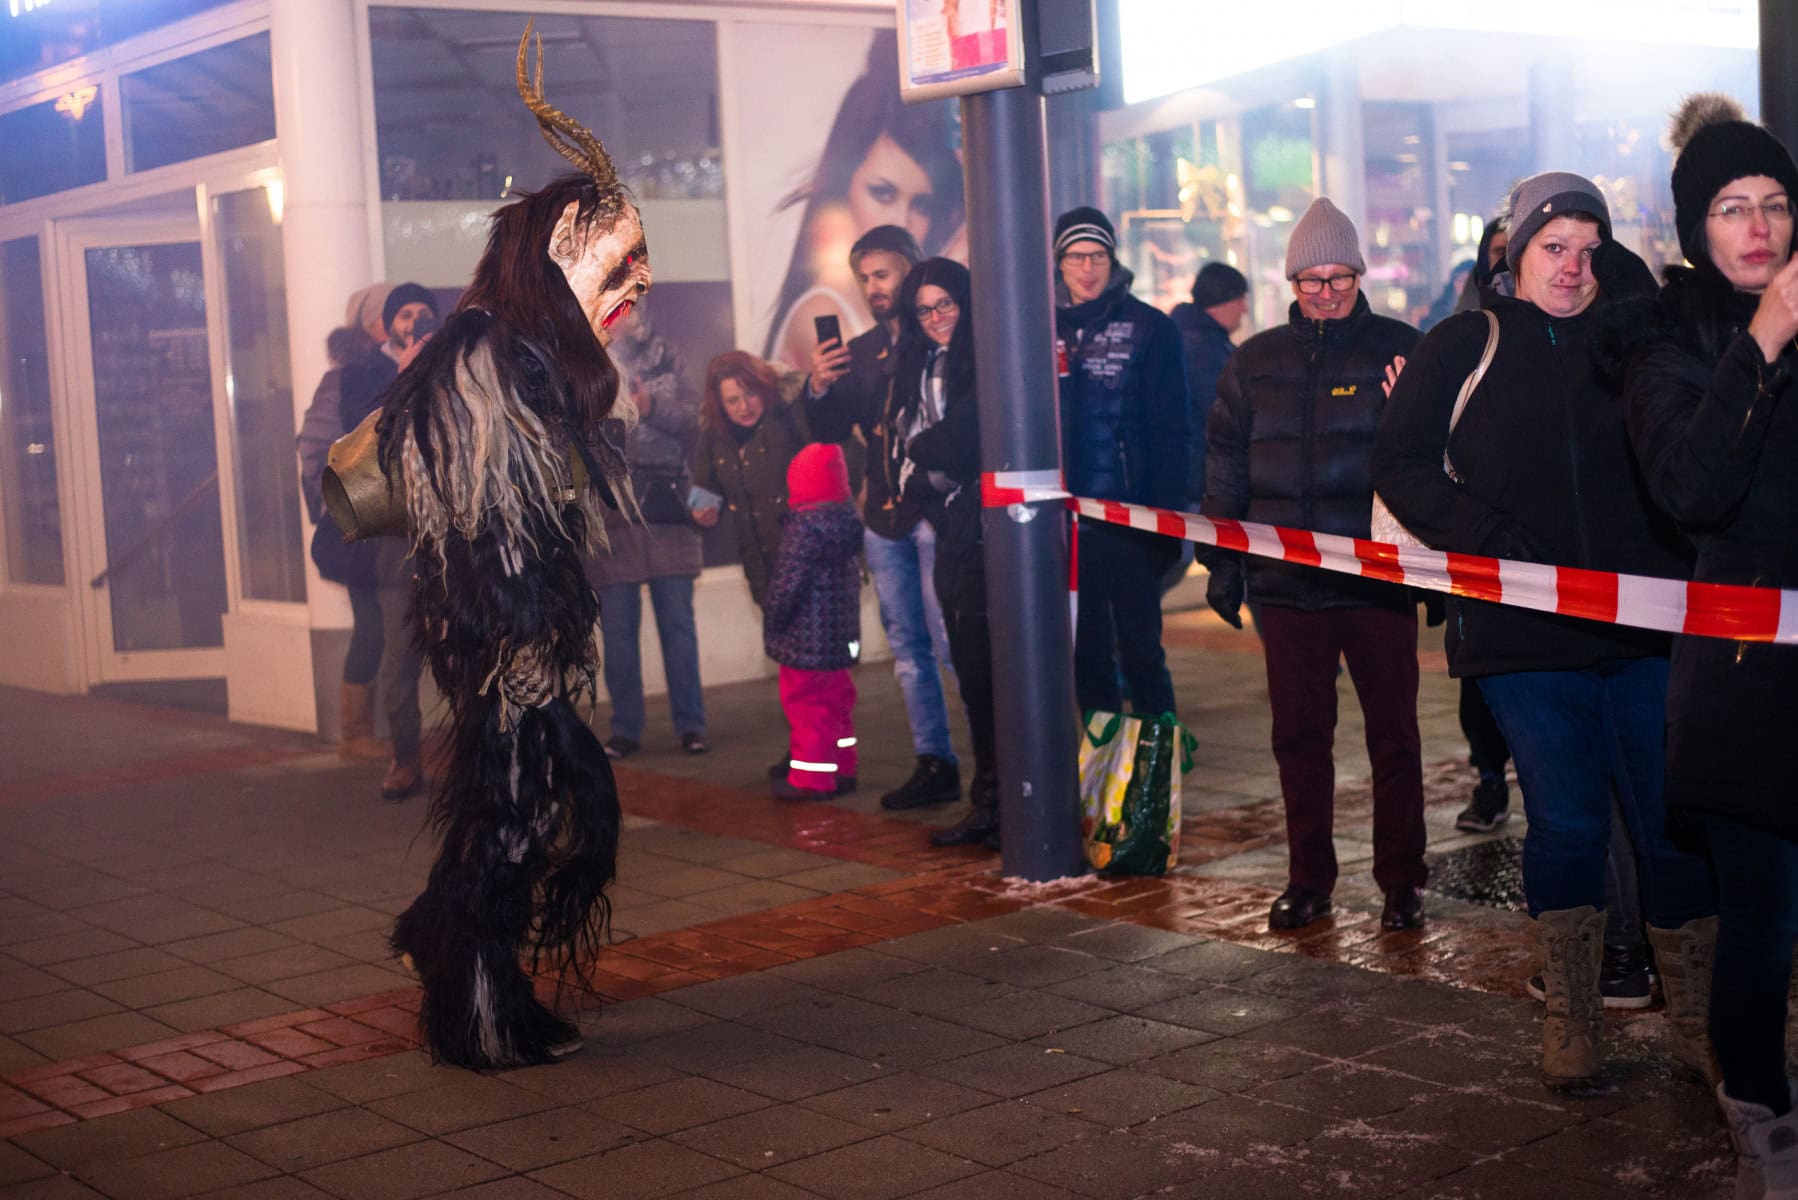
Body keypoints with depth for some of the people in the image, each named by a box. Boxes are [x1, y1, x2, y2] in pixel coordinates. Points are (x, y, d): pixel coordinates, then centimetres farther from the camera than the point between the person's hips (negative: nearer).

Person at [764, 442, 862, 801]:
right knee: (836, 698, 17)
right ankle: (842, 768, 24)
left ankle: (810, 777, 1)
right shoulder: (847, 517, 7)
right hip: (841, 634, 9)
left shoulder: (805, 526, -20)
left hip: (806, 636, -9)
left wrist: (772, 621, -8)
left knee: (805, 703, -2)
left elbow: (789, 582, -20)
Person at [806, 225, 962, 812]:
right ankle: (934, 764, 15)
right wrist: (818, 390, -6)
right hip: (885, 516, 7)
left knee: (951, 641, -10)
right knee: (908, 647, 9)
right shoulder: (859, 353, 15)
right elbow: (831, 432, 12)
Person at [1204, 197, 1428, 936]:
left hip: (1378, 578, -2)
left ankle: (1402, 882, 15)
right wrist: (1222, 563, 10)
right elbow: (1225, 467, 14)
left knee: (1393, 735, 4)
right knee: (1298, 736, 8)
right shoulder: (1256, 362, 9)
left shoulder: (1398, 349, 1)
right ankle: (1308, 881, 18)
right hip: (1285, 583, 3)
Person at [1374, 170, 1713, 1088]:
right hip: (1526, 632, -2)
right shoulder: (1463, 347, 7)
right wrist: (1481, 530, -13)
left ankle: (1693, 1021, 16)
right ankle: (1569, 1020, 17)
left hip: (1649, 628, 2)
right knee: (1565, 824, 3)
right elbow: (1400, 464, 4)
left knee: (1673, 824, 3)